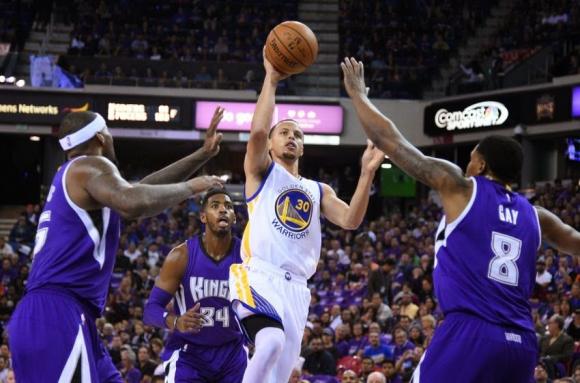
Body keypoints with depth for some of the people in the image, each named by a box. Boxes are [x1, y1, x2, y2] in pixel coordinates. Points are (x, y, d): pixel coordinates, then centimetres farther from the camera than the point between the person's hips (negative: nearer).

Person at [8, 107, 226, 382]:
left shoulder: (72, 177, 25)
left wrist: (202, 155, 32)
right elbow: (135, 203, -25)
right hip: (57, 315, -10)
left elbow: (139, 189, 32)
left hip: (52, 316, 10)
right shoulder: (90, 166, -5)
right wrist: (189, 187, -9)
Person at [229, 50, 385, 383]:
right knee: (271, 343, -34)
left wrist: (368, 173, -6)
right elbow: (257, 131, -11)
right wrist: (271, 80, -7)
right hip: (259, 277, -5)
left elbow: (351, 221, 5)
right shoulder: (262, 171, 11)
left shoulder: (319, 191, 23)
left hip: (296, 290, 6)